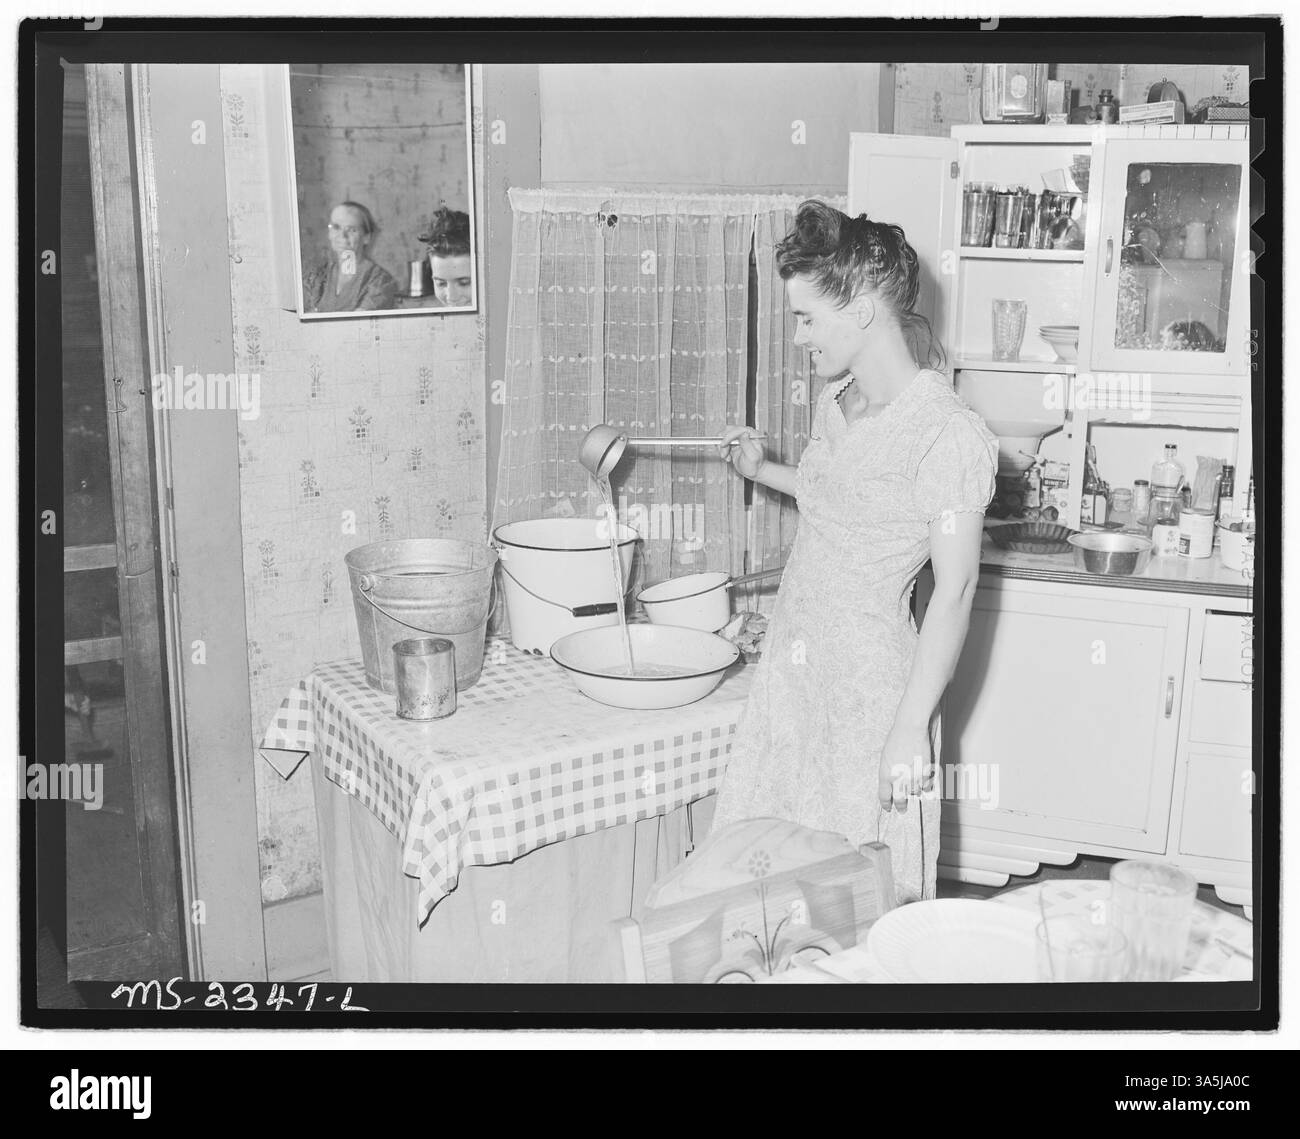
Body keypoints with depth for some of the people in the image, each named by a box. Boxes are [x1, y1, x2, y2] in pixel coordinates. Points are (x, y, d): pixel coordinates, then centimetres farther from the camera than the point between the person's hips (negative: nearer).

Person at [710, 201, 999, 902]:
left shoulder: (950, 435, -19)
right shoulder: (833, 403, 7)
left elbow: (954, 591, -18)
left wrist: (910, 731, -19)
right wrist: (762, 471, 16)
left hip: (871, 686, -8)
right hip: (791, 672, 8)